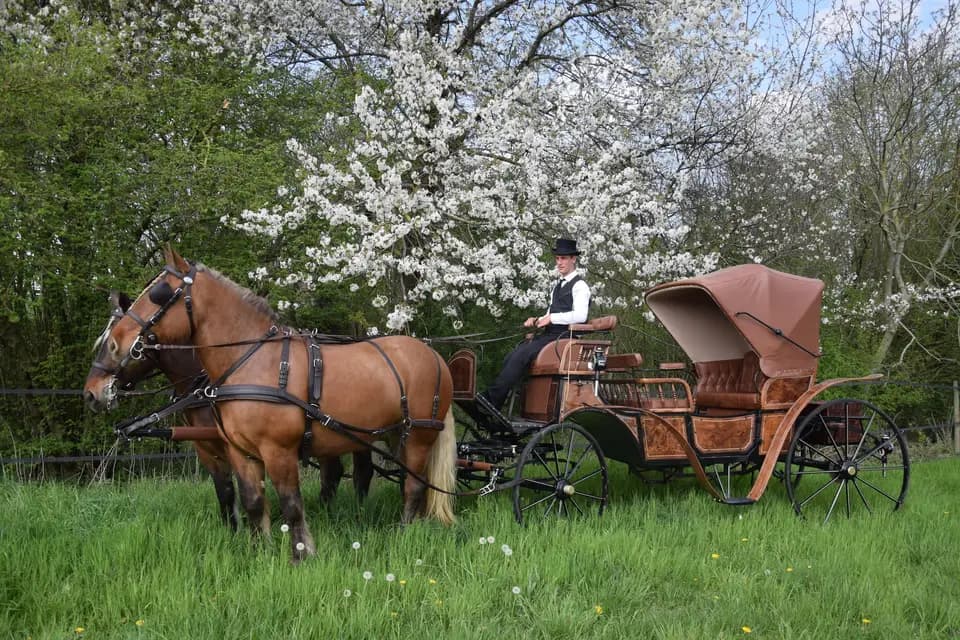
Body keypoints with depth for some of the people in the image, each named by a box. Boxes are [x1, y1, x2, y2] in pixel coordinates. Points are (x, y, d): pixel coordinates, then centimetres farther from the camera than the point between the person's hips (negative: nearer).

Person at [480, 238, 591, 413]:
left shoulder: (579, 286, -3)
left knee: (521, 355, -27)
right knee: (511, 357, -15)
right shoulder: (558, 286, 25)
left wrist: (551, 318, -16)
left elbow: (580, 316, -18)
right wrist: (537, 321, 6)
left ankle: (491, 400, -30)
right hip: (549, 334, 8)